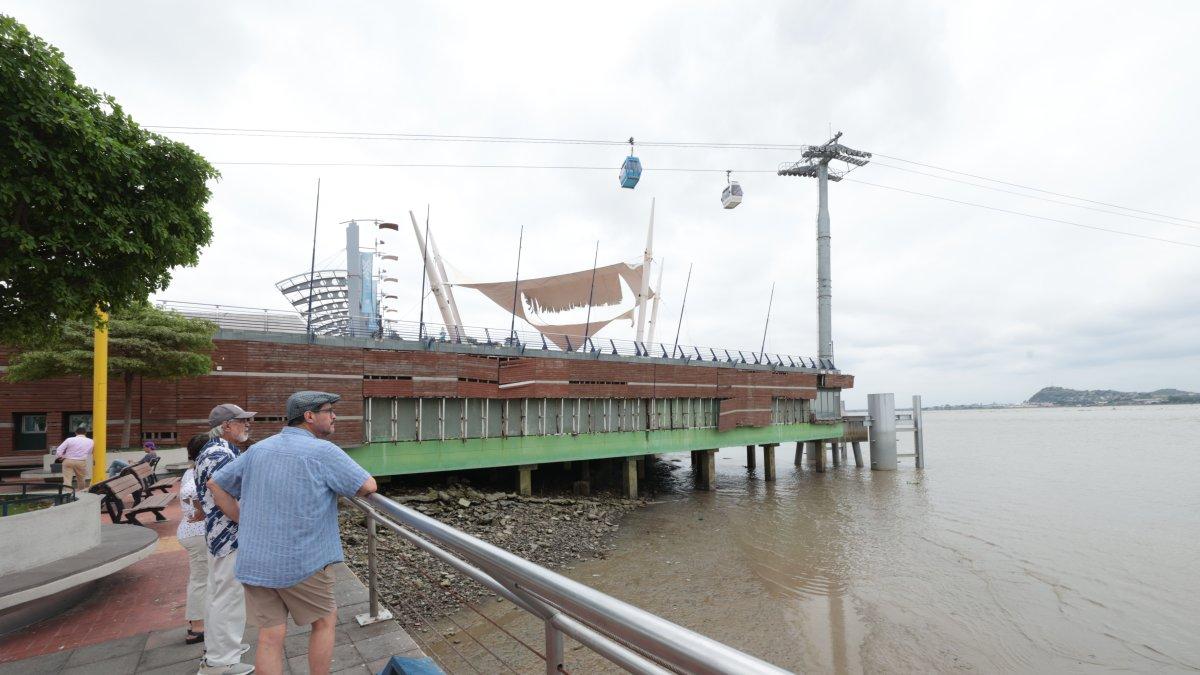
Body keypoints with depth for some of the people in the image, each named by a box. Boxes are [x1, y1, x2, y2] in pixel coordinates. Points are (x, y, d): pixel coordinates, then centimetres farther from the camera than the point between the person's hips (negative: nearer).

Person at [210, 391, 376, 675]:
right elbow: (368, 487, -14)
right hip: (302, 563, -6)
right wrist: (338, 486, 6)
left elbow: (216, 484, 15)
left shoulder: (260, 449, 7)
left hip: (255, 561, 6)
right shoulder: (323, 451, -14)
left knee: (270, 636, 11)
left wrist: (243, 522, 16)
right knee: (325, 621, 15)